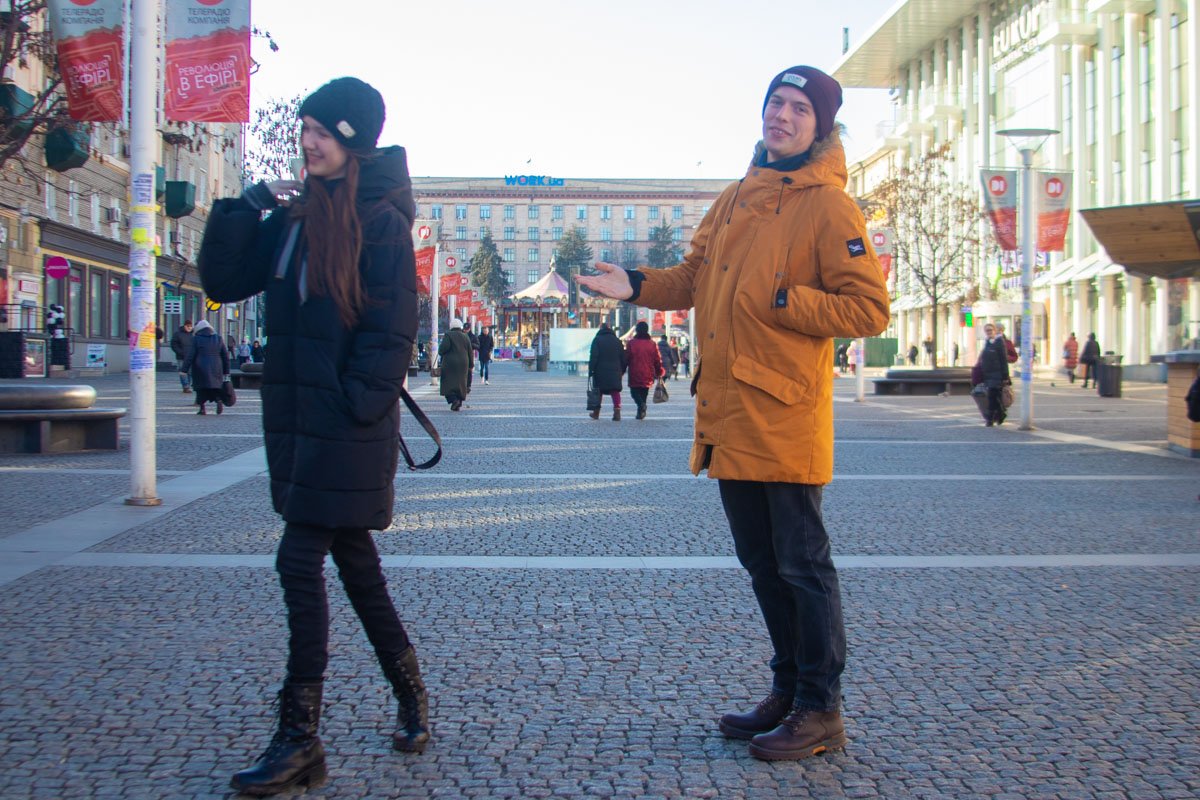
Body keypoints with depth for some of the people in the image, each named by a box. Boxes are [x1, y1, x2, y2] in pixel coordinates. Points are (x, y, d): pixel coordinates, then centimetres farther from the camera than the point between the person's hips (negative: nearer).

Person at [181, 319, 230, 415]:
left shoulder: (196, 339, -4)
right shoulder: (218, 338, 8)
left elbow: (190, 356, -7)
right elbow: (225, 356, 9)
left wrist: (184, 369, -2)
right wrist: (226, 371, 15)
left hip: (201, 369, -3)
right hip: (216, 370, 3)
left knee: (201, 388, 7)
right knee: (216, 386, 11)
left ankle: (202, 408, 4)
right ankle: (219, 400, -16)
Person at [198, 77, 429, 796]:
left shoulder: (380, 220, -9)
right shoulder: (293, 213, 12)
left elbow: (391, 330, -13)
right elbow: (223, 282, 10)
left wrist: (355, 407, -17)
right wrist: (248, 207, -1)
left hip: (348, 425, -8)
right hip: (297, 417, 8)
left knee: (301, 564, -8)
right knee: (352, 559, 15)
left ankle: (300, 742, 2)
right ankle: (411, 696, 31)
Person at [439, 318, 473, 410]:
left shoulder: (448, 335, -4)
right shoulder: (465, 337, 11)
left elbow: (444, 347, -18)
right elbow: (470, 352, 11)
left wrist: (440, 354, 3)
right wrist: (471, 365, 19)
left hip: (450, 363, -4)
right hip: (463, 363, 5)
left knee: (448, 383, -2)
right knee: (461, 383, 9)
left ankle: (454, 399, -23)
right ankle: (459, 404, 6)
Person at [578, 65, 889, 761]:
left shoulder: (828, 205, -6)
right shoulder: (737, 198, 16)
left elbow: (868, 308, -12)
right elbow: (695, 277, 21)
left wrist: (779, 301, -17)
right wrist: (637, 286, 5)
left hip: (786, 417, -8)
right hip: (728, 415, 8)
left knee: (803, 566, 1)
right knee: (762, 565, 16)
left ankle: (821, 711, 14)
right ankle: (788, 691, 31)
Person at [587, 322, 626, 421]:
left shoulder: (597, 340, -3)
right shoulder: (617, 340, 9)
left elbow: (593, 357, -10)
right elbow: (623, 357, 10)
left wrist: (590, 370, -8)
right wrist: (622, 370, 15)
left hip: (600, 371, -2)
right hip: (615, 372, 2)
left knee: (598, 392, 11)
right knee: (615, 392, 0)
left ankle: (596, 413, 20)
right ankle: (617, 412, -15)